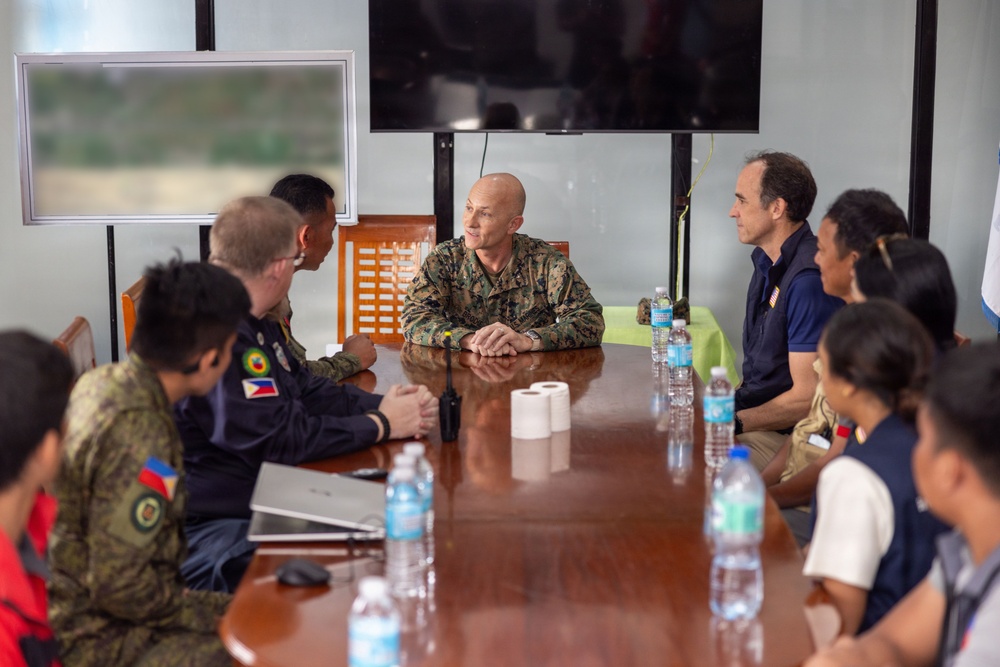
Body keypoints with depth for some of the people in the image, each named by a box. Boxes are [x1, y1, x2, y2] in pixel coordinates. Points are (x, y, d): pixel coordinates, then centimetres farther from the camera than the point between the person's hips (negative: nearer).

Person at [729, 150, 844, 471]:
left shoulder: (811, 279, -20)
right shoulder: (767, 262, 12)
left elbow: (807, 398, -21)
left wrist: (733, 422, -18)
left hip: (787, 438, -10)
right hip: (756, 414, 10)